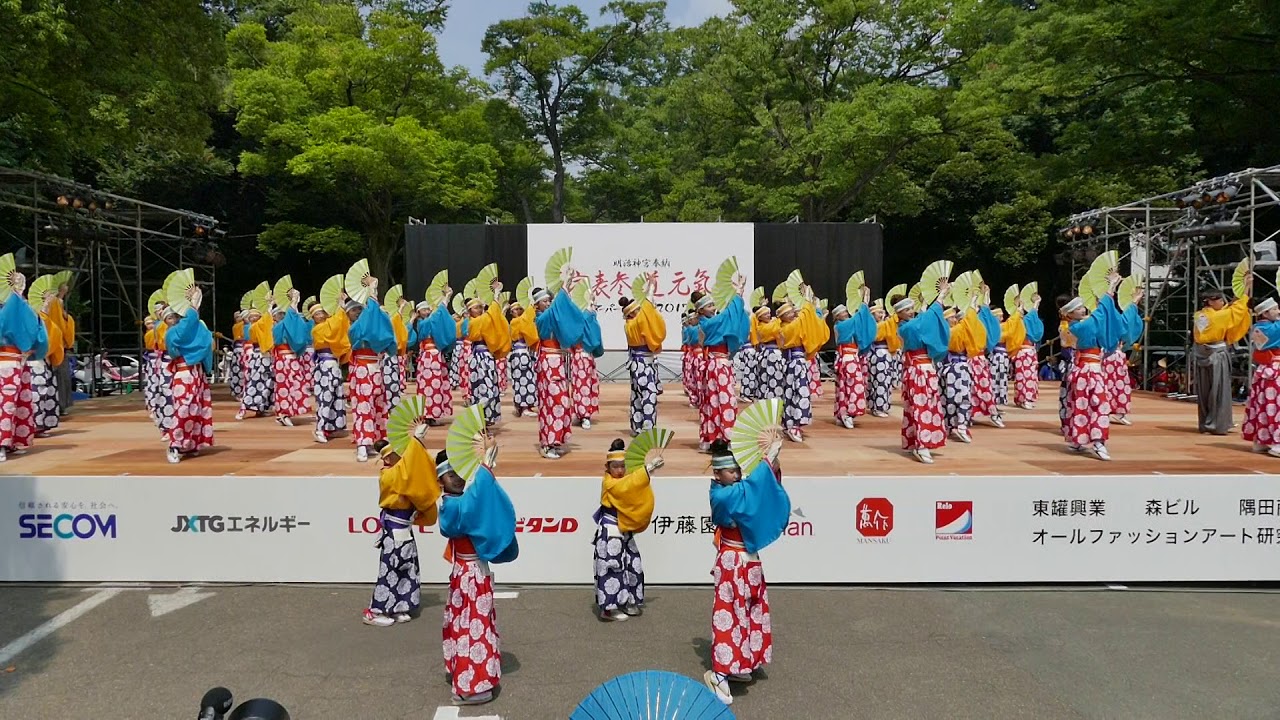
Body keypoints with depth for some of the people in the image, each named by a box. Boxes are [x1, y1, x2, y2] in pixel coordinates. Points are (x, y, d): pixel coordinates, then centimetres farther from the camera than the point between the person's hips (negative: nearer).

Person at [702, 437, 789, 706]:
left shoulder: (738, 489, 4)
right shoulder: (721, 496, -21)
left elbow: (764, 489, 2)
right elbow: (750, 485, -33)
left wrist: (774, 467, -17)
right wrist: (768, 458, -30)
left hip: (748, 561, 9)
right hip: (733, 563, -9)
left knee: (748, 611, 16)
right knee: (729, 614, -6)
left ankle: (736, 664, 28)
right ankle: (719, 674, 0)